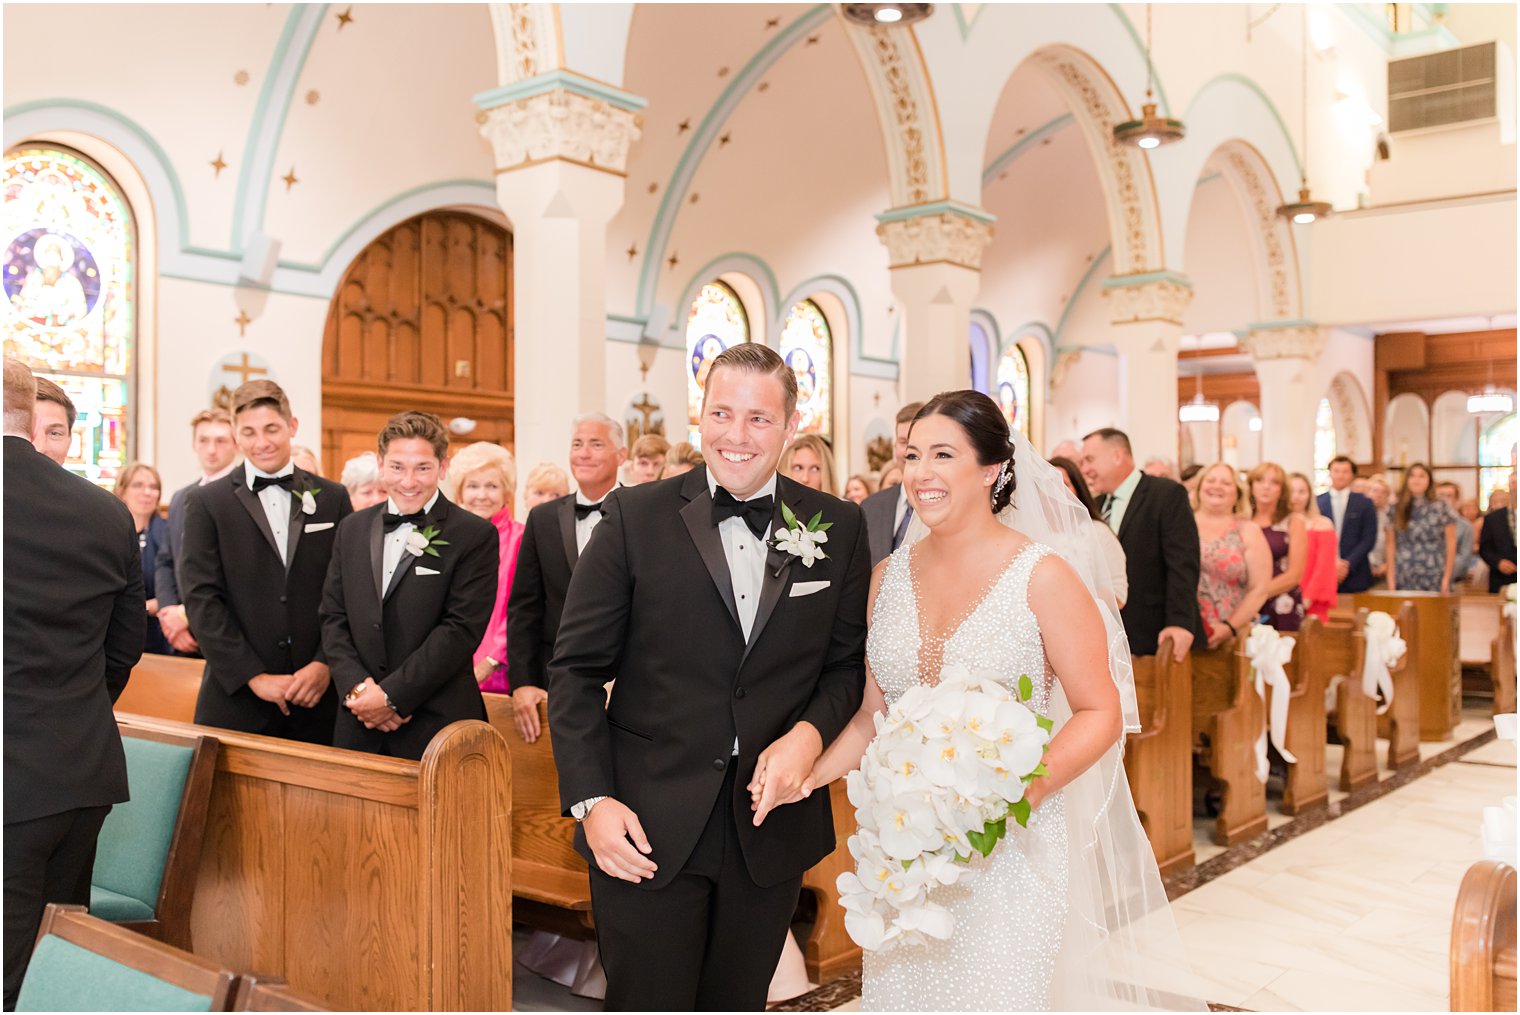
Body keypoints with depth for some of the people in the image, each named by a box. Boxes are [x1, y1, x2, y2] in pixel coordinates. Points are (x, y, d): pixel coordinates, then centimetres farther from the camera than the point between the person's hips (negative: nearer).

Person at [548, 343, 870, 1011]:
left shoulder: (839, 528, 1)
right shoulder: (634, 517, -6)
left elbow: (851, 663, 6)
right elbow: (576, 670, -4)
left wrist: (811, 733, -14)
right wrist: (591, 801, -12)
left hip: (772, 825, 3)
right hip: (647, 829, -2)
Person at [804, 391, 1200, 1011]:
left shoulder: (1044, 577, -10)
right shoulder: (889, 577, 4)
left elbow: (1101, 712, -8)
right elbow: (874, 712, 8)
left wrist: (1030, 786, -23)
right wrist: (810, 773, -7)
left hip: (1010, 851, -4)